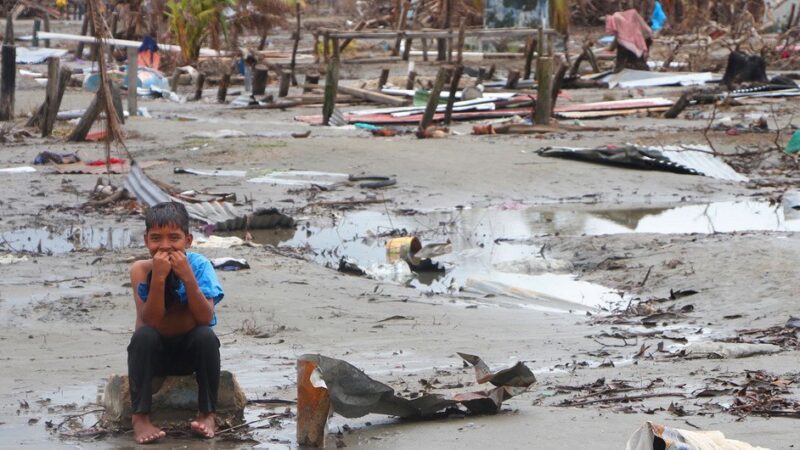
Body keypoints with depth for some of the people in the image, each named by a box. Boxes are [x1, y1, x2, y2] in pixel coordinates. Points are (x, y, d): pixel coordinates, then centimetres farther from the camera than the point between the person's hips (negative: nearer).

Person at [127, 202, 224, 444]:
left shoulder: (199, 265, -14)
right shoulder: (141, 270, -14)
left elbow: (205, 318, -24)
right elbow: (150, 322, -24)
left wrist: (187, 277, -33)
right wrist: (158, 278, -34)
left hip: (191, 351, 0)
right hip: (157, 352, 0)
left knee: (206, 336, -30)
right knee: (143, 336, -30)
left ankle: (207, 413, -16)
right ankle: (140, 416, -23)